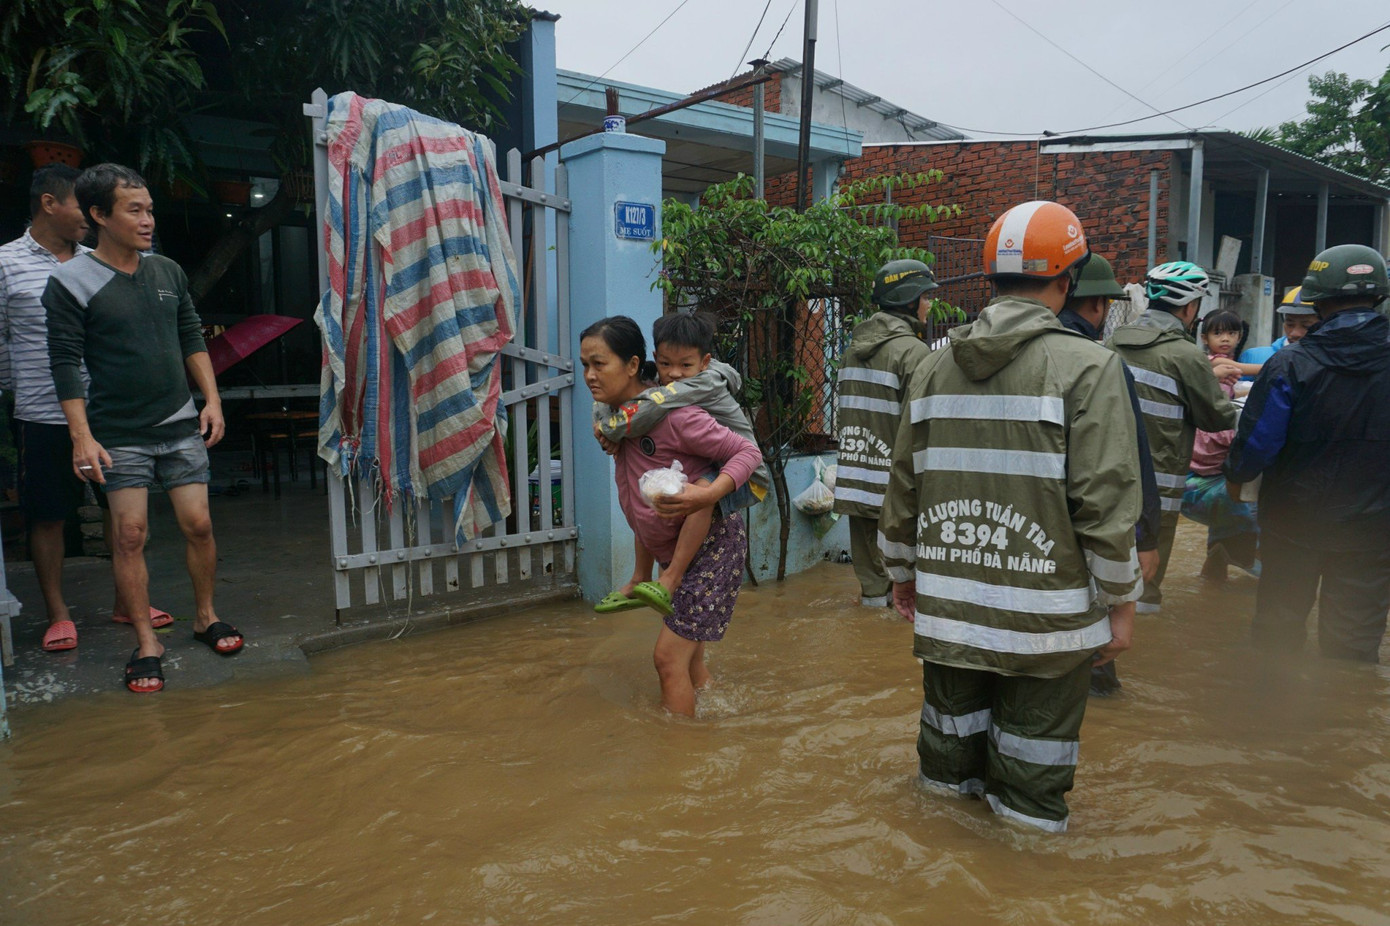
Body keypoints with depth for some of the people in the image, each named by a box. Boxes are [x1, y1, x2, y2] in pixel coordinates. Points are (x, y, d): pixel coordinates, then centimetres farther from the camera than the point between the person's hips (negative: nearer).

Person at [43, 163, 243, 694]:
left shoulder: (168, 272, 7)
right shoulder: (71, 284, -6)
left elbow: (193, 340, 14)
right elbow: (65, 364, -7)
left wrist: (212, 400, 7)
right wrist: (82, 437, -12)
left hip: (181, 427, 3)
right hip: (119, 435, -3)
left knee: (198, 524, 2)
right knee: (130, 534, -3)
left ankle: (206, 618, 21)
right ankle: (146, 643, 9)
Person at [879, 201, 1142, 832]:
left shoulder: (935, 367, 4)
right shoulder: (1087, 366, -10)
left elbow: (903, 487, 10)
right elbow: (1106, 502, -14)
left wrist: (902, 573, 22)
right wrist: (1120, 602, -2)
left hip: (946, 607, 5)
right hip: (1046, 616, -4)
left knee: (950, 737, 21)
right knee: (1032, 762, 12)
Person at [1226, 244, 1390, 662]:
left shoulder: (1290, 364, -17)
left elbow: (1257, 440, -13)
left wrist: (1235, 476, 6)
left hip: (1294, 520, -2)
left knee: (1279, 626, 15)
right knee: (1357, 637, 13)